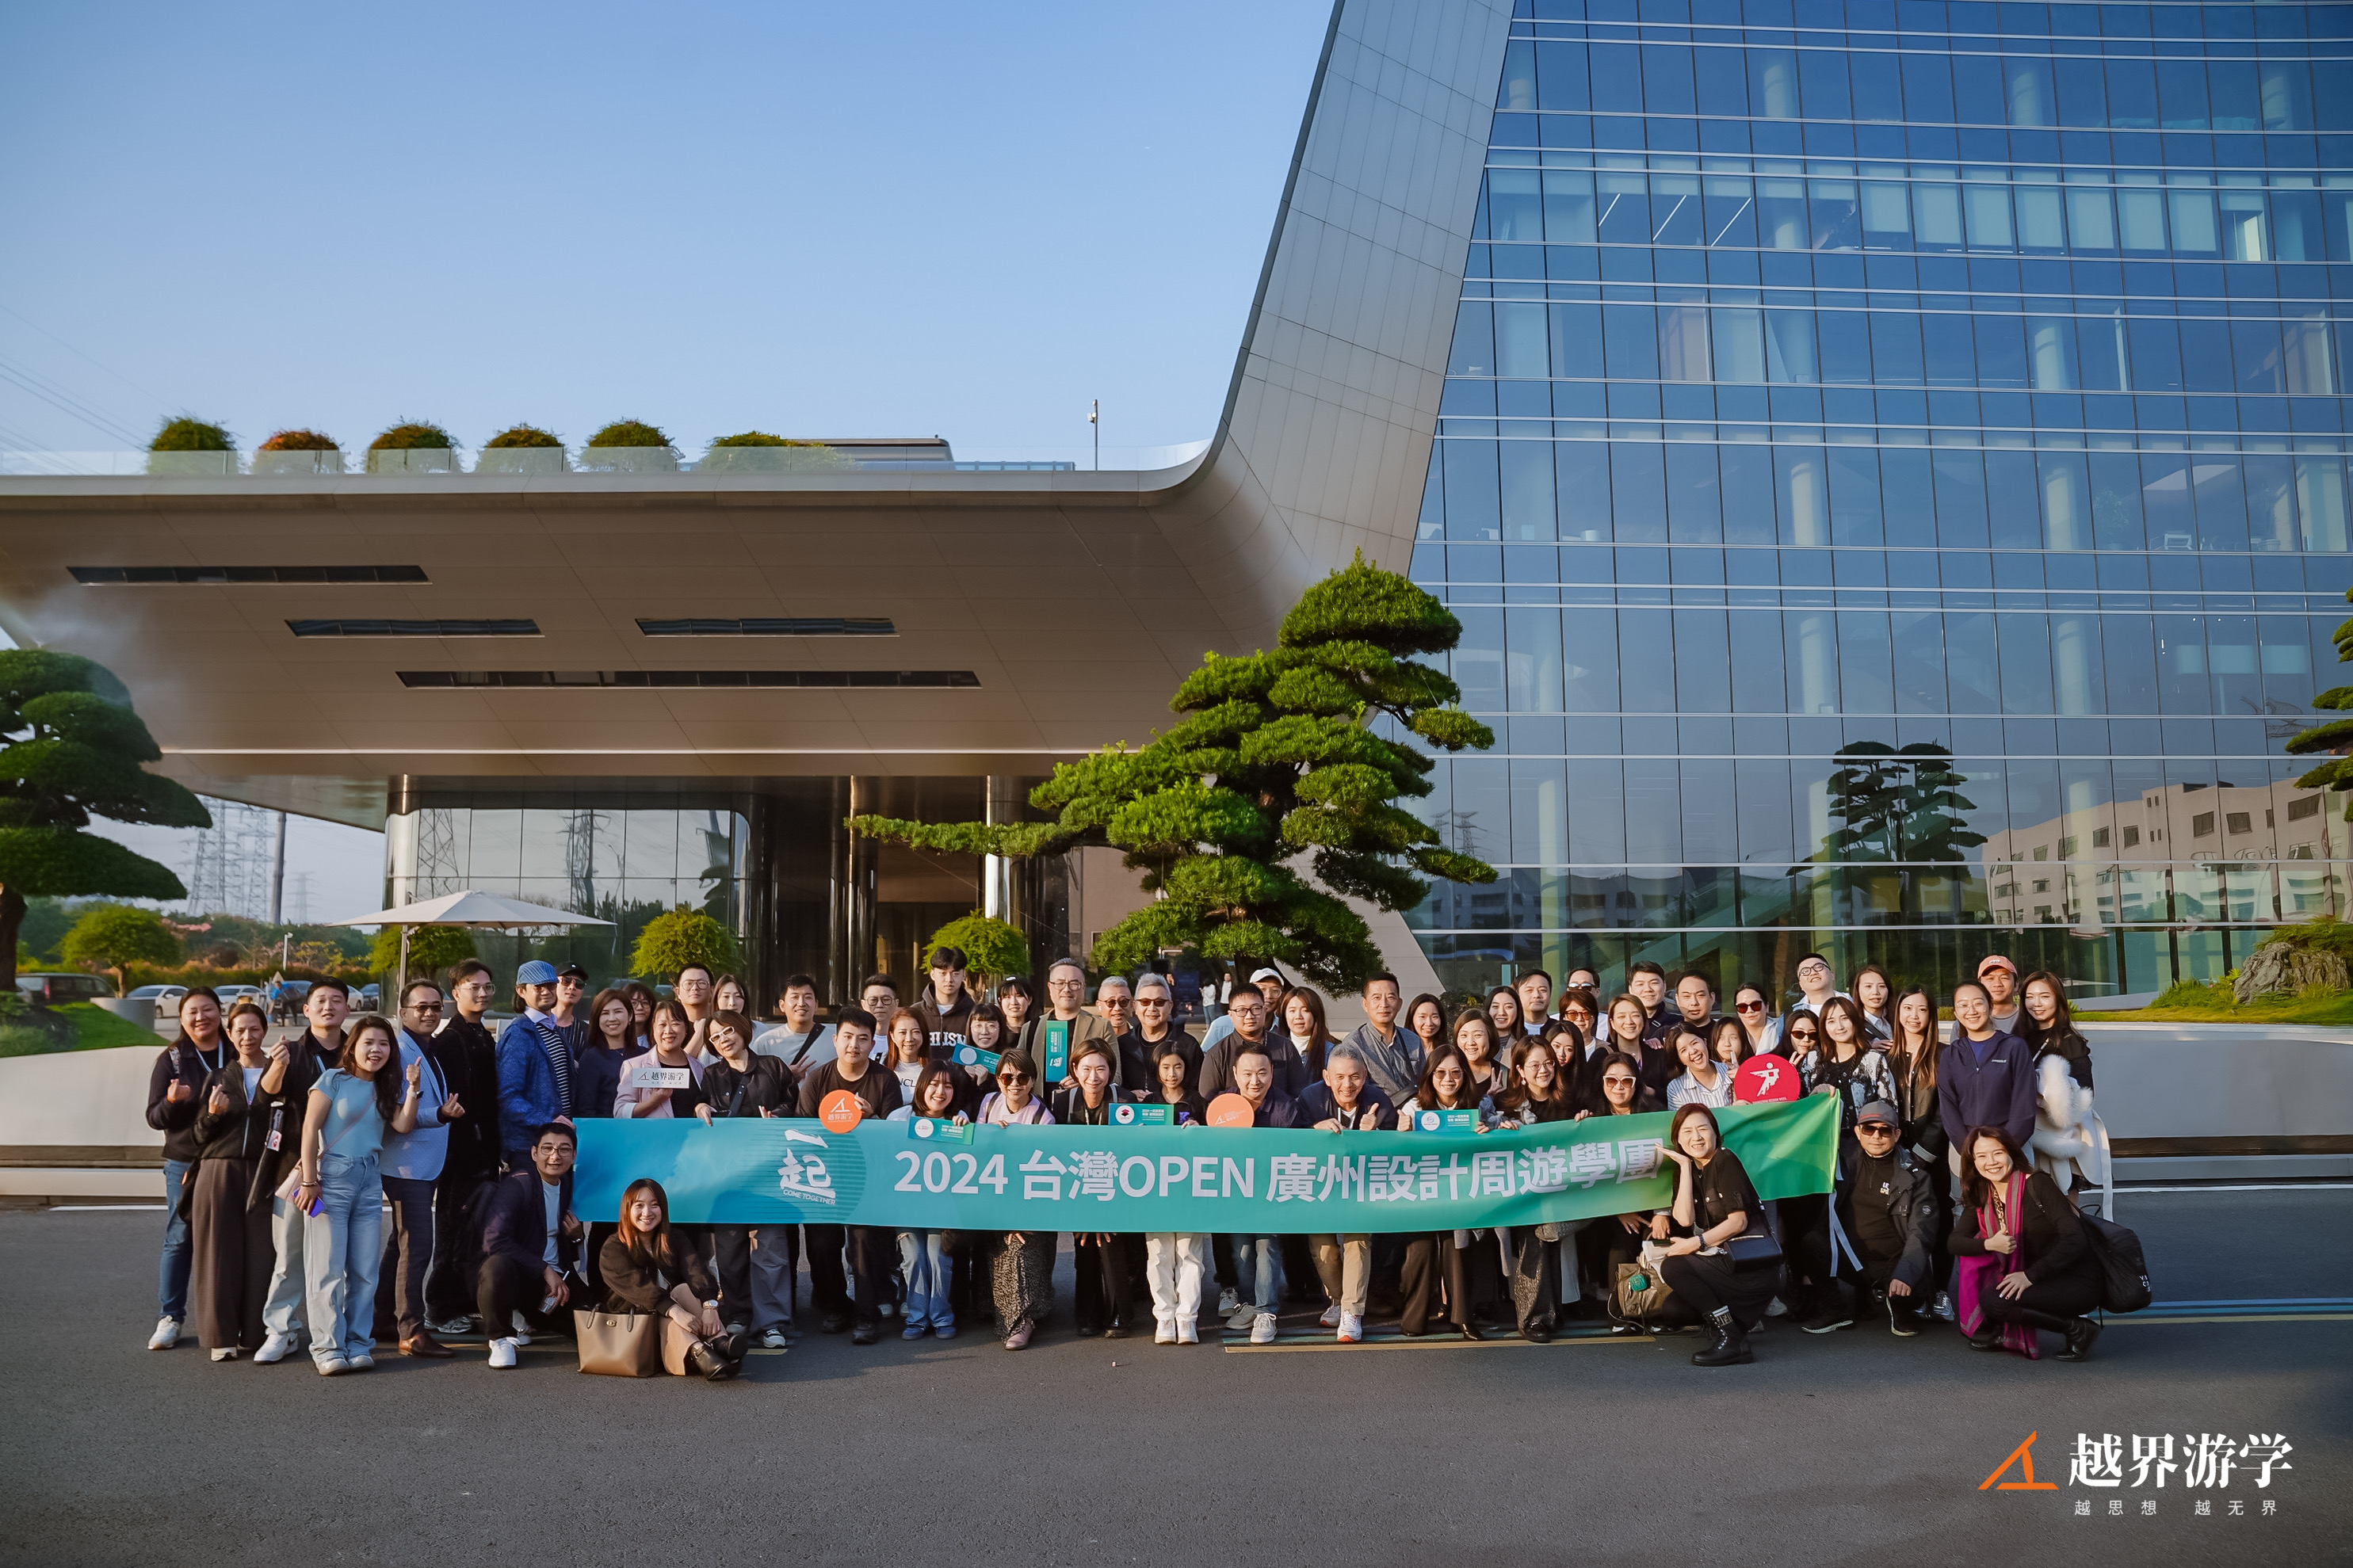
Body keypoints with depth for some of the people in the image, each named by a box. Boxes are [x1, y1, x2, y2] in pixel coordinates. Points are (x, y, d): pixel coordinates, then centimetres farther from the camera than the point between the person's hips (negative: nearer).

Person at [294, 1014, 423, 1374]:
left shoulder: (385, 1089, 14)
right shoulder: (333, 1080, -1)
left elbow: (403, 1125, 1)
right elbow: (310, 1129, -5)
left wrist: (413, 1088, -9)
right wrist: (309, 1181, -10)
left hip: (370, 1181, 5)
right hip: (332, 1177, -5)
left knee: (364, 1270, 4)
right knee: (327, 1269, -4)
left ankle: (358, 1343, 10)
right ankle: (327, 1348, 1)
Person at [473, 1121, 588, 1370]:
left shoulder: (570, 1186, 9)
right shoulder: (516, 1186, -11)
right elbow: (495, 1240, -25)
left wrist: (577, 1236, -4)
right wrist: (545, 1270, -24)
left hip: (554, 1276, 7)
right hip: (516, 1271, -6)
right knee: (498, 1266, -39)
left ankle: (528, 1321, 17)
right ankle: (501, 1338, -12)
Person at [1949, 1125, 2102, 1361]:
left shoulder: (2036, 1185, -15)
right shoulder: (1980, 1196, 4)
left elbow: (2075, 1240, -22)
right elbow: (1955, 1242, -2)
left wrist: (2030, 1276, -26)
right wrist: (1990, 1244, -23)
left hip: (2079, 1282, -7)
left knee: (1994, 1300, -24)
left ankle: (2077, 1329, -7)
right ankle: (1997, 1331, 4)